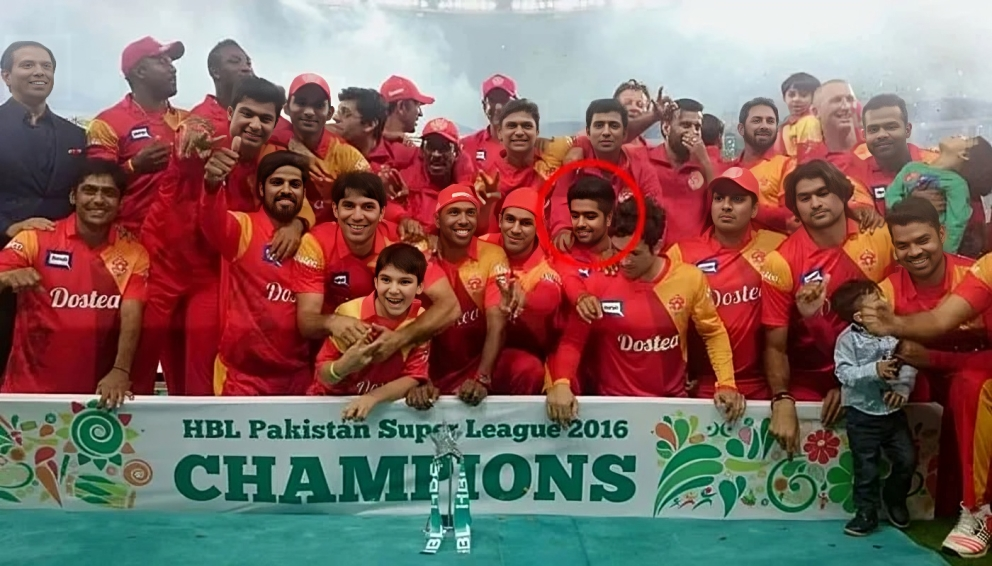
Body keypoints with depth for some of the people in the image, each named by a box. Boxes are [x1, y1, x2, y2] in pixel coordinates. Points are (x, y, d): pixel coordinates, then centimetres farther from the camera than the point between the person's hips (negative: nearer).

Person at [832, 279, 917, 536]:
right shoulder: (848, 339, -13)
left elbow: (909, 364, -5)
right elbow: (844, 373, -21)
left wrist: (902, 388, -19)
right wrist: (874, 370, -30)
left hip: (893, 411, 4)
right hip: (862, 414, -4)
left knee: (907, 459, 9)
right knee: (866, 467, 5)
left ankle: (894, 499, 36)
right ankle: (866, 512, 22)